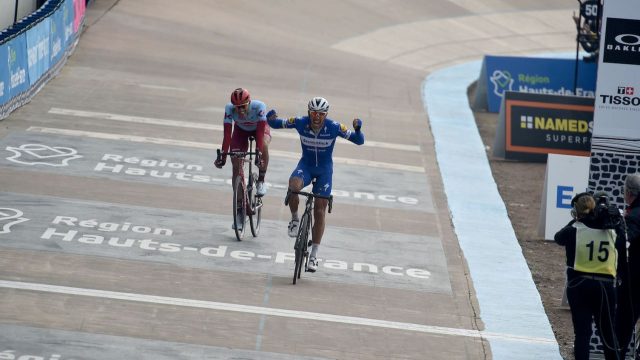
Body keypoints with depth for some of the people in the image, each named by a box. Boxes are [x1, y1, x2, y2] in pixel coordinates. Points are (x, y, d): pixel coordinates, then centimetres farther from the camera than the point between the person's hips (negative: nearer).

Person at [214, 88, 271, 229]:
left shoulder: (259, 107, -37)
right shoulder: (229, 109, -32)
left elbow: (260, 133, -41)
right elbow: (227, 134, -32)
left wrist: (258, 154, -50)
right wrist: (223, 156, -38)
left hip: (259, 129, -2)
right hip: (241, 130, 2)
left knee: (263, 145, -38)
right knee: (236, 166, -11)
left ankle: (261, 181, -17)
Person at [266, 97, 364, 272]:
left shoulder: (334, 127, -20)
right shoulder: (300, 123, -17)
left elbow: (359, 141, -16)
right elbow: (275, 124, -6)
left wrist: (357, 129, -38)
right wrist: (270, 118, -29)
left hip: (324, 169, 0)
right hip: (306, 165, 0)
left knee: (319, 211, -1)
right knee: (293, 186, -34)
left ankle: (314, 254, 9)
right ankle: (295, 219, -7)